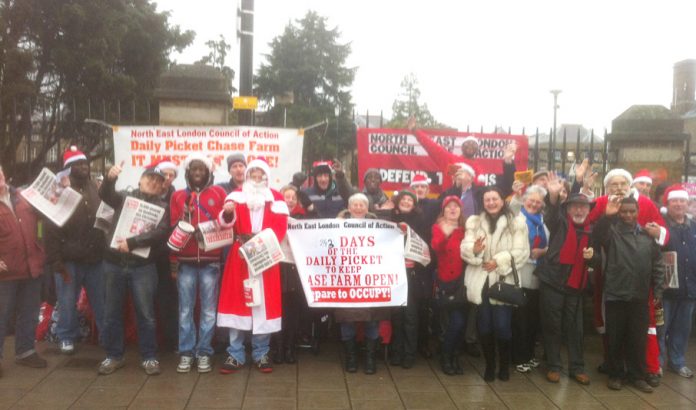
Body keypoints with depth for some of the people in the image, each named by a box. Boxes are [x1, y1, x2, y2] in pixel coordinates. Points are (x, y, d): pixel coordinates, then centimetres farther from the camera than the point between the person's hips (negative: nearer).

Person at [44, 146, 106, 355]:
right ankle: (66, 337, 25)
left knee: (102, 301, 12)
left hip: (96, 258, 4)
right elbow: (51, 229, -11)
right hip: (69, 259, -3)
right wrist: (55, 260, -14)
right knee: (67, 302, 9)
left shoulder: (96, 189, 6)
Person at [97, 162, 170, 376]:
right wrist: (110, 178, -32)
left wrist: (132, 242, -18)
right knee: (112, 313, 9)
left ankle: (149, 357, 15)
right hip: (114, 263, 2)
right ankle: (114, 355, 22)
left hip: (142, 266, -2)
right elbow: (105, 194, -11)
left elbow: (161, 232, -11)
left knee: (145, 314, 3)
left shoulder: (161, 206, 4)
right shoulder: (125, 197, 9)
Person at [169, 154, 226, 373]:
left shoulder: (218, 193, 7)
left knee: (208, 310, 3)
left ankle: (204, 352, 12)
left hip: (210, 261, -1)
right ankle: (186, 353, 13)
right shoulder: (178, 196, 11)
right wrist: (173, 262, 0)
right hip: (185, 261, 1)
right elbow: (173, 229, 7)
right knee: (185, 310, 4)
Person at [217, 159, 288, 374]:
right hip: (239, 257, 0)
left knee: (264, 304, 3)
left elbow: (280, 227, -1)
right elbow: (226, 221, -9)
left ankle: (261, 354, 15)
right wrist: (227, 212, -32)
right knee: (237, 302, 2)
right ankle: (235, 355, 11)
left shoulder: (276, 198, 7)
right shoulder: (237, 195, 7)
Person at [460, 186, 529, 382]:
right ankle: (489, 366, 21)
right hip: (480, 281, 2)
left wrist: (499, 261, -16)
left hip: (503, 281, -2)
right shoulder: (474, 222, 11)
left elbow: (521, 252, -6)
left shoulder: (516, 222, 2)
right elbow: (464, 249, 0)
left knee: (502, 327, -7)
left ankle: (504, 366, 15)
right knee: (484, 327, 4)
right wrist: (474, 249, -22)